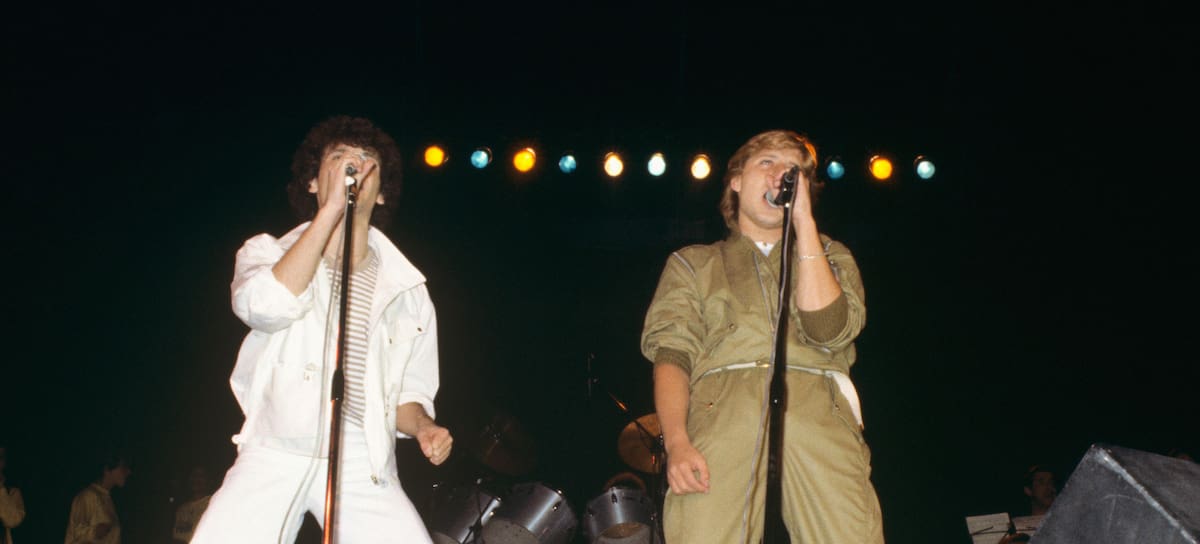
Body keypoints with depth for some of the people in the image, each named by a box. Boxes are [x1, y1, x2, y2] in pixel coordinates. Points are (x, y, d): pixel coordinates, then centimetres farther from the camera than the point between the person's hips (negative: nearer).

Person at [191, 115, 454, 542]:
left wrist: (422, 426, -5)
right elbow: (265, 306, -15)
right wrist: (332, 208, -15)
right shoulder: (268, 253, 9)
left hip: (363, 465, 1)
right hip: (272, 455, -1)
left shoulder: (406, 288, 12)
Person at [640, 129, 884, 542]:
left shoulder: (830, 256, 30)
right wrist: (676, 442, -9)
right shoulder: (692, 263, 26)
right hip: (722, 411, -1)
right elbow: (671, 354, 10)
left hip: (819, 413, 1)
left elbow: (829, 331, 7)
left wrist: (804, 221, 11)